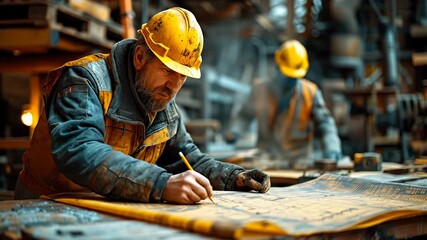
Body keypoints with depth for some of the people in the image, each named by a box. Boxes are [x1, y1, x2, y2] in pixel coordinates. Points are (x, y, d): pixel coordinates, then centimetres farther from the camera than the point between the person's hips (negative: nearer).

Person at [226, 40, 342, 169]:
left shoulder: (310, 92, 4)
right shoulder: (261, 90, 6)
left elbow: (324, 122, 1)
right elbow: (245, 115, 18)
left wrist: (332, 148, -16)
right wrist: (234, 130, -1)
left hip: (301, 161, 0)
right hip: (267, 161, 0)